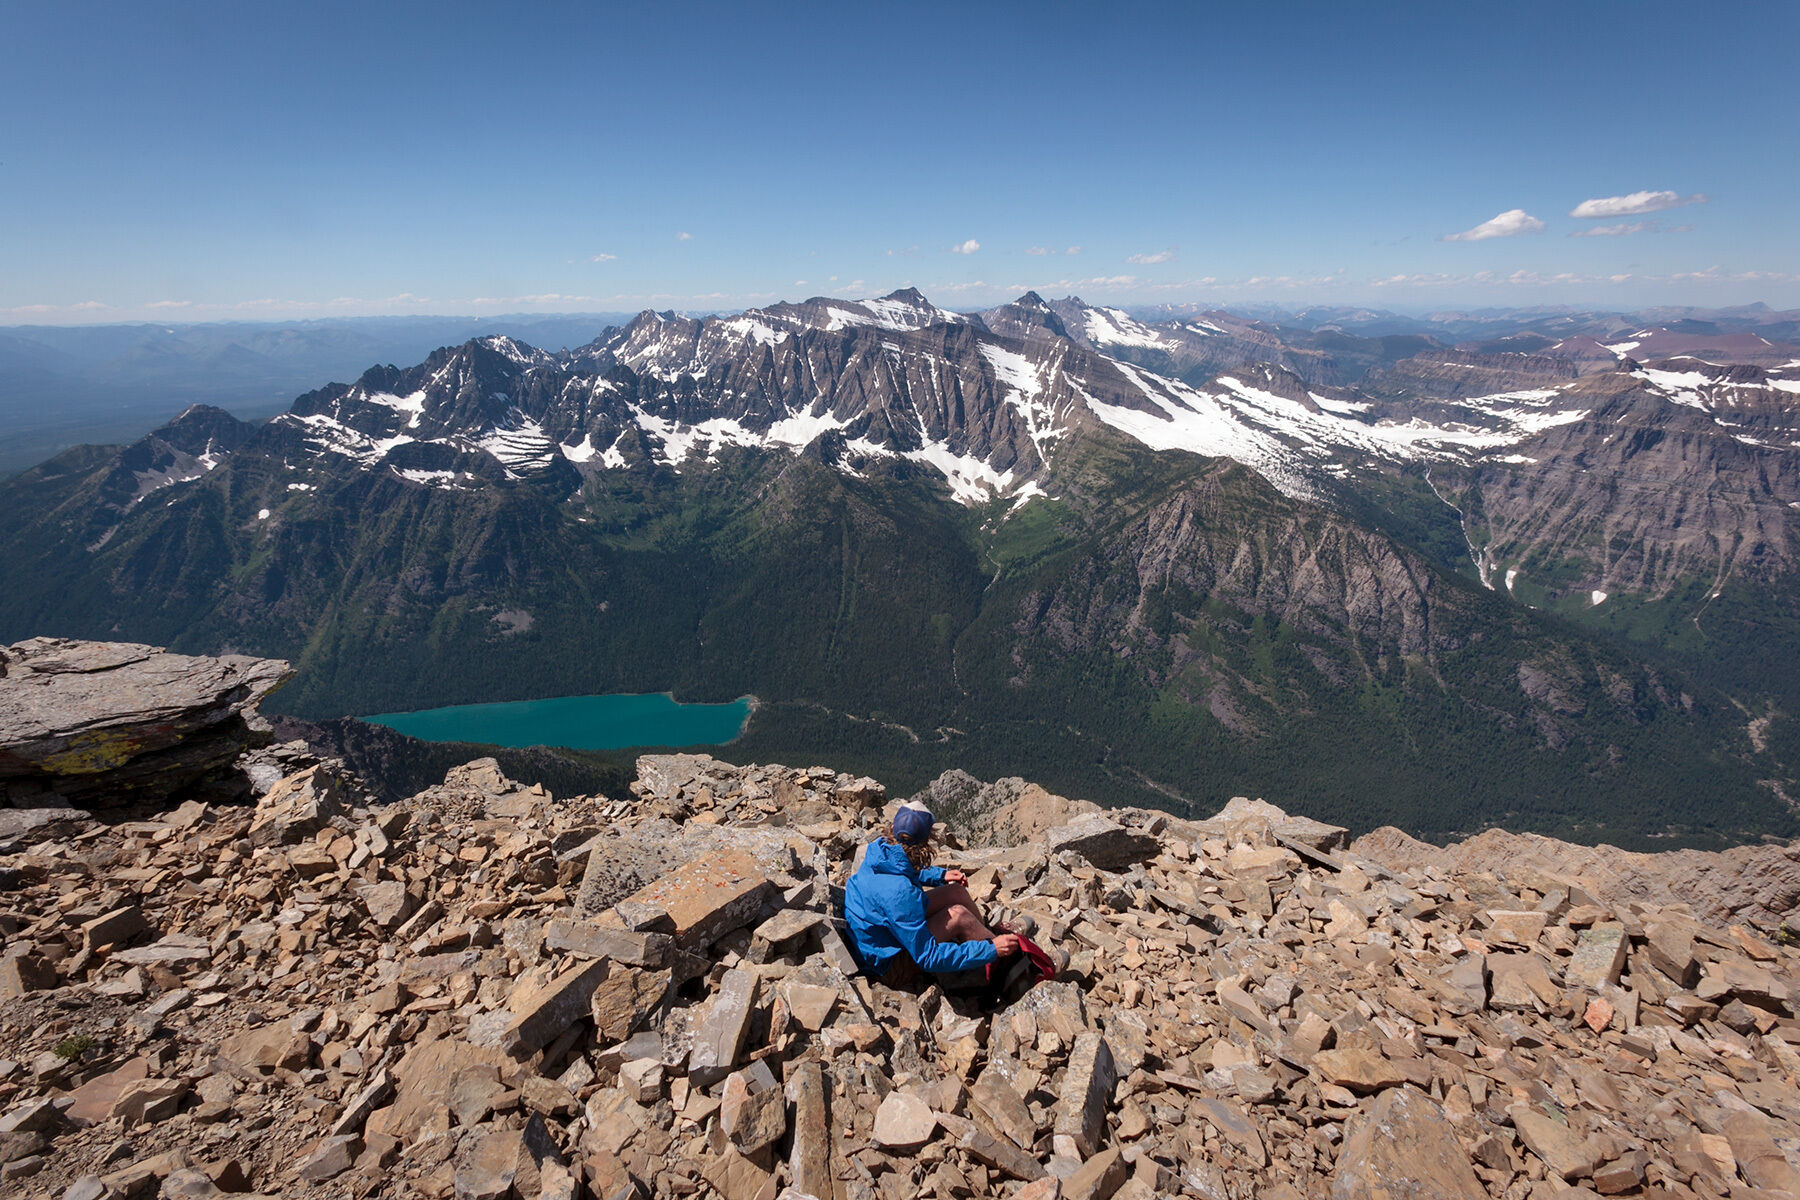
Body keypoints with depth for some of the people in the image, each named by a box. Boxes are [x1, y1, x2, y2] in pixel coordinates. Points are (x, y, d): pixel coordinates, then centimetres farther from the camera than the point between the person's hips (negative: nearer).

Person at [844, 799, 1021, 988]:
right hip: (886, 965, -8)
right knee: (958, 915, -19)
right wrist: (991, 949, -27)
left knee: (956, 892, 3)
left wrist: (941, 876, 9)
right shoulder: (899, 892, -37)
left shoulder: (880, 849, -11)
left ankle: (991, 933, 26)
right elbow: (929, 959, -30)